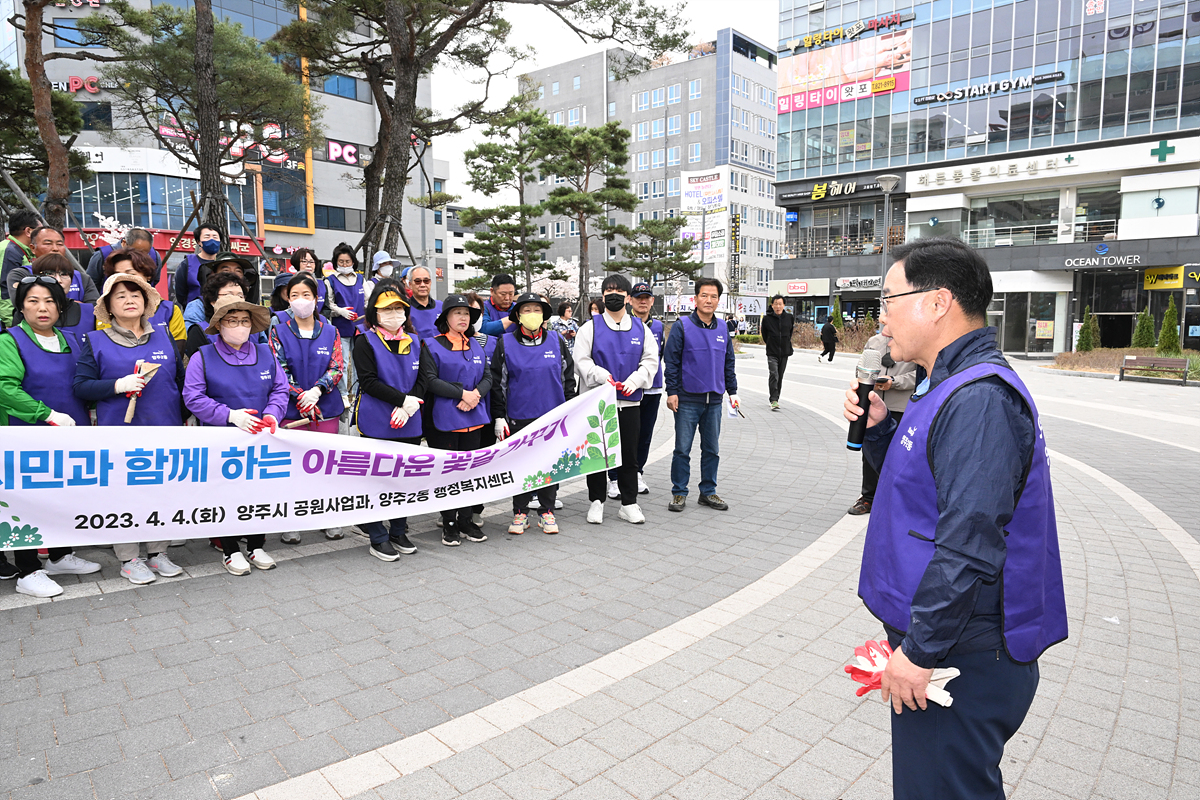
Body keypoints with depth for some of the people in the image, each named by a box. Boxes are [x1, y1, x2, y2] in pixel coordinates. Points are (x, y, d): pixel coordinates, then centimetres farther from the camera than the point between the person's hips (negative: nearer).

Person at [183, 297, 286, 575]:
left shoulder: (265, 354, 6)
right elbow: (193, 397, -9)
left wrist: (272, 414, -13)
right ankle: (231, 551, 21)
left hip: (261, 438, 3)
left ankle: (257, 546, 25)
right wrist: (230, 415, -19)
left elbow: (280, 389, 7)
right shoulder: (203, 357, -4)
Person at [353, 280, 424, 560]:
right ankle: (377, 538, 14)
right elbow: (369, 382, -12)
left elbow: (422, 380, 6)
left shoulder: (415, 342, 11)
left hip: (409, 424, 5)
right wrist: (404, 399, -17)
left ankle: (399, 531, 26)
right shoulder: (366, 342, -3)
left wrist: (408, 408, -11)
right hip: (377, 424, -4)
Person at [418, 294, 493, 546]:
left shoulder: (475, 345, 14)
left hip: (474, 417, 5)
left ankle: (466, 520, 21)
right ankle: (449, 523, 15)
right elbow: (430, 381, -12)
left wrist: (476, 394, -10)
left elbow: (488, 376, 10)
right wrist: (462, 393, -17)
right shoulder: (431, 345, -3)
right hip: (445, 418, -5)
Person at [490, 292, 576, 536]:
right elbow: (497, 382, 1)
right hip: (519, 417, -1)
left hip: (553, 415, 2)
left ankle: (546, 511, 22)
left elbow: (568, 377, 10)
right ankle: (520, 512, 22)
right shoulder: (505, 343, -1)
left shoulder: (556, 341, 4)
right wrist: (499, 417, -3)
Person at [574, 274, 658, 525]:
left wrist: (634, 381, -12)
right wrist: (602, 375, -21)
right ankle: (596, 501, 20)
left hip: (629, 401, 2)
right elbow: (582, 360, -5)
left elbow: (650, 360, 5)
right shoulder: (591, 327, 1)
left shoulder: (640, 328, 8)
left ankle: (629, 503, 19)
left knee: (629, 454, 8)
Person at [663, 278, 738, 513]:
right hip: (688, 399, -4)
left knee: (712, 449, 11)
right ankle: (679, 492, 13)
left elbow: (729, 363, 17)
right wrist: (672, 392, -10)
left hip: (714, 399, 4)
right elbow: (671, 361, -5)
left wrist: (732, 391, 13)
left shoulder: (723, 328, 9)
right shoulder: (682, 326, -5)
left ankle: (708, 492, 23)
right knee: (682, 448, 1)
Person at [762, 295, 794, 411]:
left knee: (780, 377, 10)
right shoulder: (767, 319, -5)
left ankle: (776, 398, 22)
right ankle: (773, 400, -17)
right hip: (772, 352, -3)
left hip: (784, 352, 3)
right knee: (773, 375, -15)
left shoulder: (789, 318, 1)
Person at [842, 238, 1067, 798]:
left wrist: (920, 650, -22)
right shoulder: (947, 386, 10)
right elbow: (921, 487, 18)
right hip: (945, 643, 10)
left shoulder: (979, 399, -23)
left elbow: (969, 545, -28)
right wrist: (878, 427, 3)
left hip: (961, 659, -10)